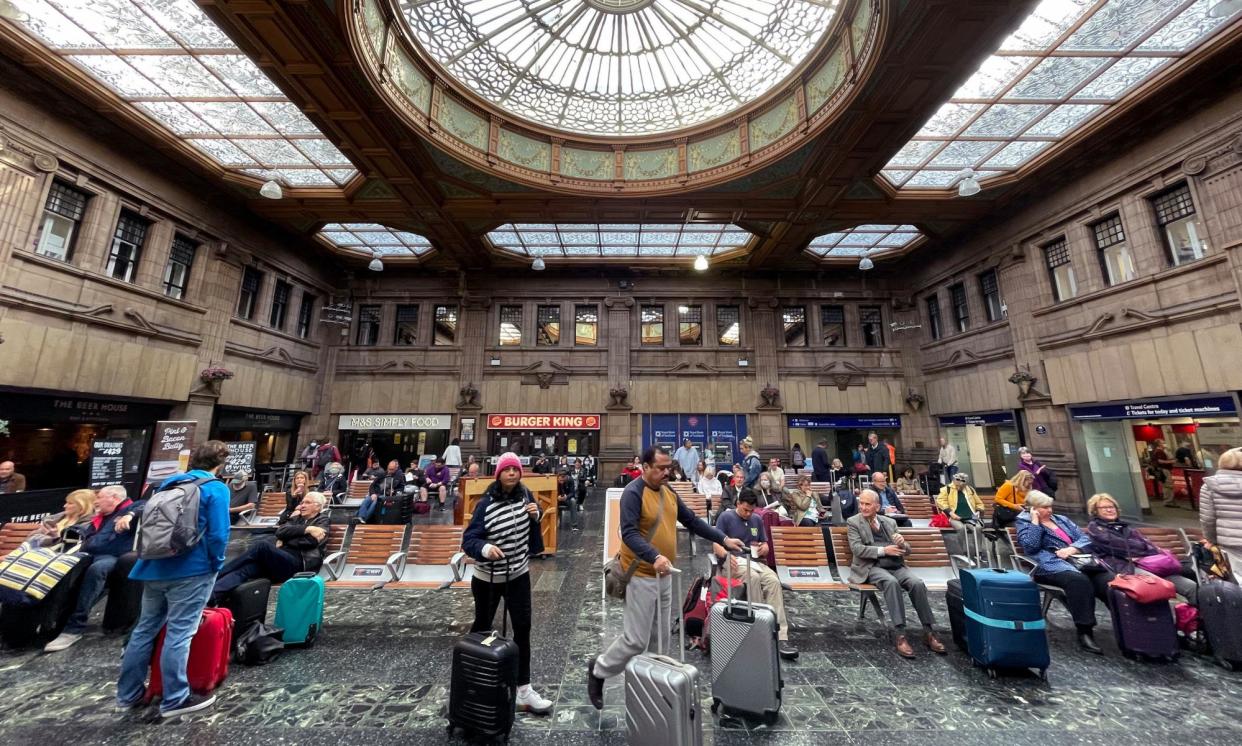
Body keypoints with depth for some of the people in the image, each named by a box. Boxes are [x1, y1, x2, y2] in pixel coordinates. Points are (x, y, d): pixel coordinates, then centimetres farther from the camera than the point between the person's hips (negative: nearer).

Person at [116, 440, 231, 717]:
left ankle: (128, 693, 29)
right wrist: (216, 564, 0)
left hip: (155, 568, 8)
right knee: (179, 633, -1)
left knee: (145, 628, 18)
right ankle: (175, 699, 8)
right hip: (192, 570, -8)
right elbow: (218, 534, -17)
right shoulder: (216, 489, -12)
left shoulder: (168, 484, 11)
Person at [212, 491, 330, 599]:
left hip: (298, 564, -6)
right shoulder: (297, 517, 27)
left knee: (262, 545, -26)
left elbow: (312, 541, -8)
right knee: (244, 569, -22)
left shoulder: (322, 520, 11)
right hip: (281, 558, 6)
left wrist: (284, 540, 1)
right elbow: (280, 532, 7)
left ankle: (218, 575, -21)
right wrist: (307, 529, -5)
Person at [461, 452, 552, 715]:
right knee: (482, 626, 18)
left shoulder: (525, 495, -7)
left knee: (523, 628, 3)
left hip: (519, 574, 3)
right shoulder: (486, 504, -21)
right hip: (488, 577, -3)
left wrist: (535, 515, -13)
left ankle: (523, 689, 18)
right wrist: (485, 548, -42)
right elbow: (468, 540, -21)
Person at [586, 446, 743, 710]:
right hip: (642, 576, -7)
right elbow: (629, 534, -28)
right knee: (636, 640, 2)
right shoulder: (633, 493, -20)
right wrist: (654, 556, -42)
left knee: (659, 637, 16)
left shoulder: (669, 492, 5)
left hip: (664, 575, 7)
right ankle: (599, 670, 25)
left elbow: (692, 521, 11)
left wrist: (723, 540, 6)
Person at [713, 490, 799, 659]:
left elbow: (765, 546, 20)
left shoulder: (757, 520, 16)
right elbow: (716, 545, -5)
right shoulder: (725, 517, -1)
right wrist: (727, 555, -25)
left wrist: (763, 548, -4)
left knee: (774, 581, -25)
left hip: (754, 561, 5)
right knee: (753, 577, -35)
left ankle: (780, 637, -28)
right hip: (733, 562, -5)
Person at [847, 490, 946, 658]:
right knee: (892, 582, -34)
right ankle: (899, 634, -30)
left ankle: (929, 632, -14)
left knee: (918, 583, -25)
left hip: (897, 566, 4)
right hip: (872, 567, -4)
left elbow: (907, 550, 16)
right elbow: (857, 549, -9)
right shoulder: (853, 522, 3)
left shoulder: (890, 522, 16)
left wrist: (902, 542, -9)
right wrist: (883, 550, -16)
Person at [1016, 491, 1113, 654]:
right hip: (1052, 566, -6)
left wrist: (1072, 549, -5)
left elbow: (1085, 538, 16)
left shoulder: (1062, 519, 24)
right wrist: (1035, 522, -6)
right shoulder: (1025, 523, 6)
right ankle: (1084, 632, -32)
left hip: (1080, 561, 6)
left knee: (1111, 581, -24)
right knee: (1079, 580, -36)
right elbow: (1030, 547, -11)